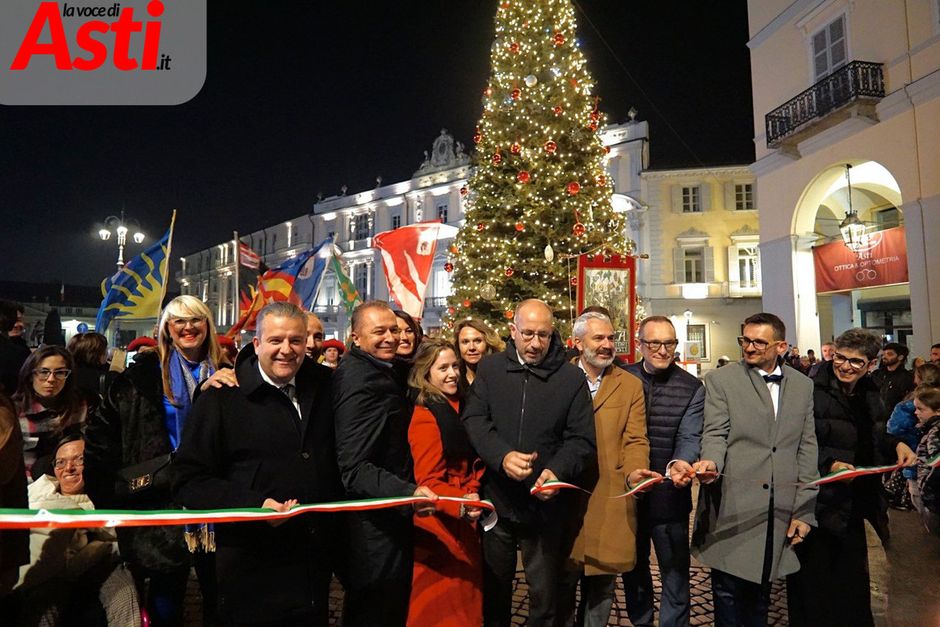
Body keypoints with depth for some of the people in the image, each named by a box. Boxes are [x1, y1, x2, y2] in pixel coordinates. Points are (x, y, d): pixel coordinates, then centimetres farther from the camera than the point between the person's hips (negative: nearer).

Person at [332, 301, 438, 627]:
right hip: (376, 532, -10)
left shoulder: (386, 370, 9)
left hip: (390, 517, 10)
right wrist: (407, 492, -39)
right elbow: (354, 469, -28)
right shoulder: (359, 381, -22)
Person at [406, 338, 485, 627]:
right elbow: (428, 480, -19)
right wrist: (460, 504, -36)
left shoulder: (458, 407, 8)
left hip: (463, 520, 8)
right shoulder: (426, 416, -17)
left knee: (467, 591, 19)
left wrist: (472, 494, -2)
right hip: (440, 524, -8)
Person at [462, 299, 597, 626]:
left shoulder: (571, 377, -3)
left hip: (546, 505, -1)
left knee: (545, 595, 15)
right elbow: (473, 419, -7)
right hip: (497, 501, 2)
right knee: (494, 587, 20)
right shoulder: (490, 369, 1)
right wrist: (502, 456, -24)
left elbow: (581, 439, -5)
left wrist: (557, 471, -23)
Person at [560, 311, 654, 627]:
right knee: (563, 581, 10)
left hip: (611, 502, 1)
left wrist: (633, 473, -18)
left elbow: (636, 440, 1)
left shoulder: (631, 385, 7)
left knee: (603, 583, 13)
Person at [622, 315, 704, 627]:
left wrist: (678, 464, -37)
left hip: (670, 495, -2)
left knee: (675, 574, 12)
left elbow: (690, 437, -16)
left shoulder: (692, 388, -6)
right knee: (632, 569, 21)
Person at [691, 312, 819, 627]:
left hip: (780, 512, 3)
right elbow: (715, 433, -6)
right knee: (728, 593, 4)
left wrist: (804, 510, 5)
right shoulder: (721, 380, 0)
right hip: (733, 506, -3)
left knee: (760, 592, 14)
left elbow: (807, 448, 9)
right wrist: (711, 462, -29)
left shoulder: (803, 386, 9)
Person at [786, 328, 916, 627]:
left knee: (852, 576, 22)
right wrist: (830, 464, -29)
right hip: (822, 504, -7)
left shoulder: (869, 395, 9)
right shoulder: (812, 392, -17)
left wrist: (897, 444, 1)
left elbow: (873, 437, 20)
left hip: (855, 503, 8)